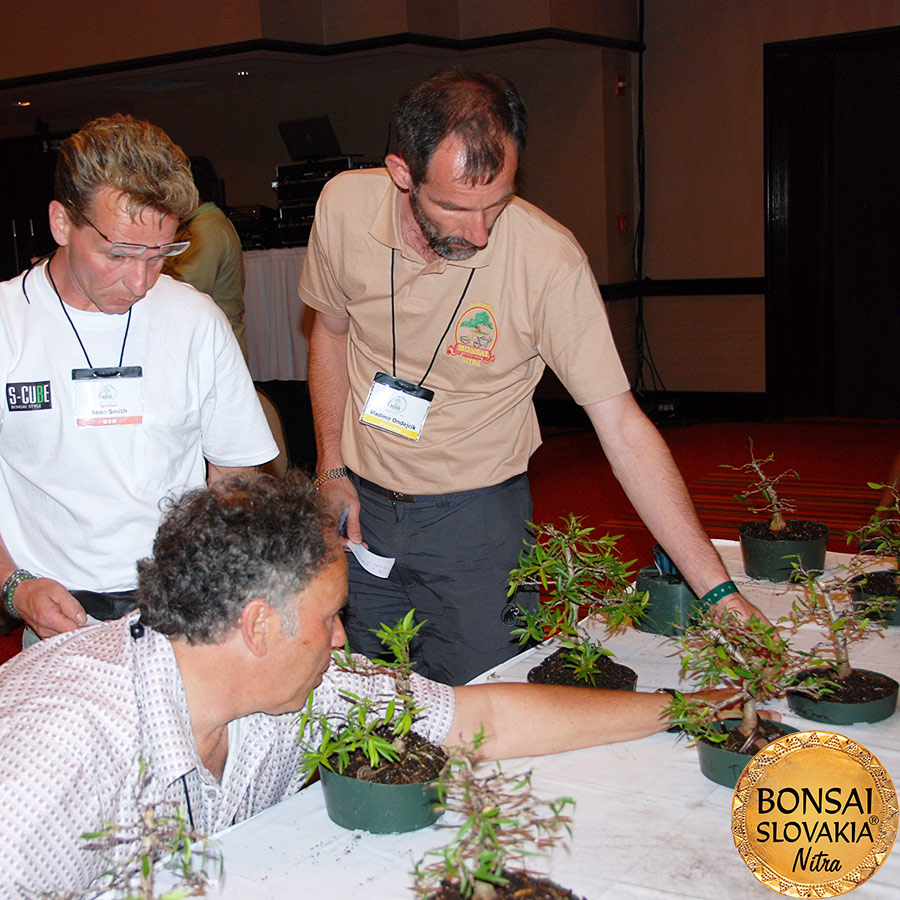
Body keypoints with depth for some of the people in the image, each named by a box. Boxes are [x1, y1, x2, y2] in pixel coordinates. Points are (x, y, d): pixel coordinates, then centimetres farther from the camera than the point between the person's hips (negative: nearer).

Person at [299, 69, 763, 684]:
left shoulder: (550, 260, -25)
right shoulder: (344, 207, -15)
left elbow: (623, 428, -22)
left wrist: (718, 591, -25)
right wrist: (332, 469, 0)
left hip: (477, 517, -3)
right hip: (363, 503, 3)